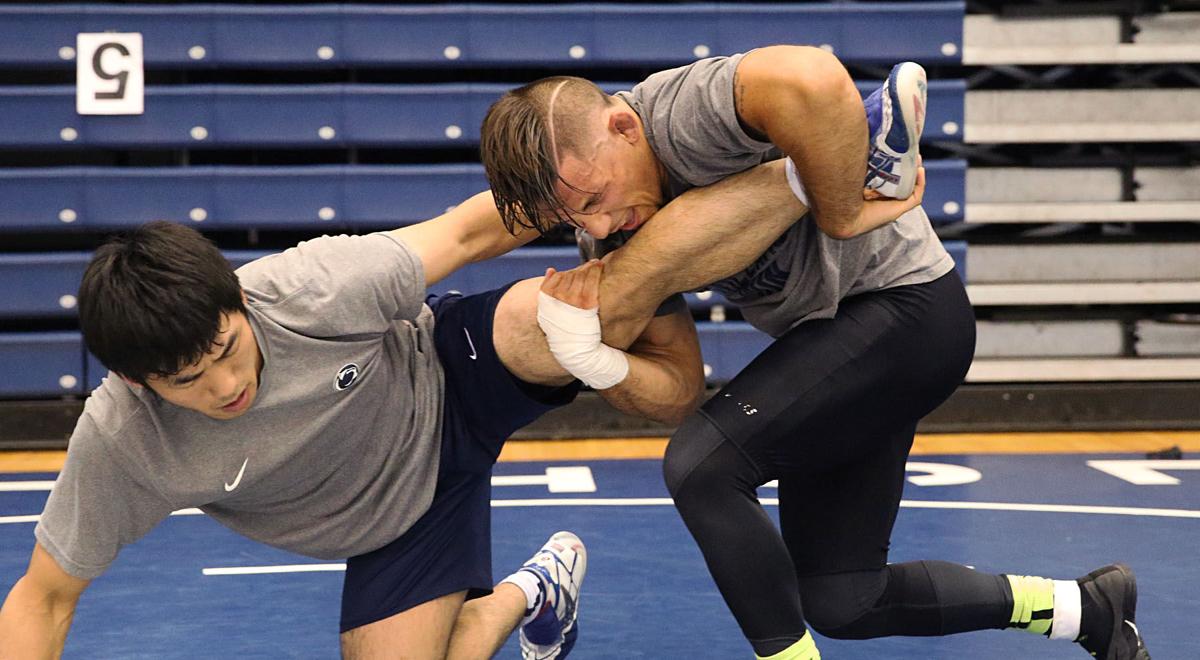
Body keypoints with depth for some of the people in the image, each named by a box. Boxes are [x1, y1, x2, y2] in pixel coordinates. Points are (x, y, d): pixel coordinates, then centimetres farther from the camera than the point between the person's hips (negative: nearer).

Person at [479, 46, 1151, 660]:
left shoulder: (683, 112, -29)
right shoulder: (588, 170, -2)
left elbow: (810, 81, -51)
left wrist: (841, 214, -35)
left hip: (904, 301, -10)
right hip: (831, 337, 10)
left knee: (702, 462, -24)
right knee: (839, 601, 9)